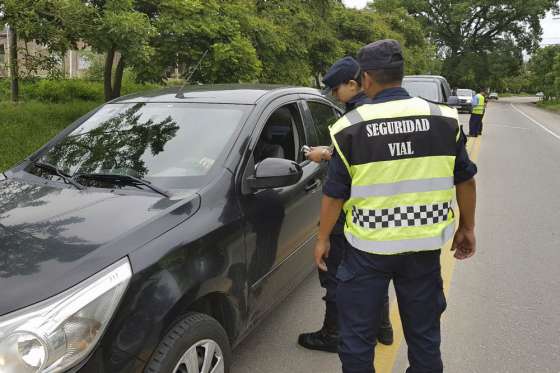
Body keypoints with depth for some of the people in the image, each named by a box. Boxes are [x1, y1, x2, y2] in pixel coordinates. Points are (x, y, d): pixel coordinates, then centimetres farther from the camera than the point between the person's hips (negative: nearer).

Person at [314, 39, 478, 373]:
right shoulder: (444, 118, -3)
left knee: (358, 334, 14)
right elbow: (465, 180, 4)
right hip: (425, 245, 3)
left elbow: (334, 193, -6)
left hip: (368, 247, -2)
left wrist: (323, 239, 7)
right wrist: (467, 228, 18)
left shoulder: (350, 126, -9)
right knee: (425, 333, 19)